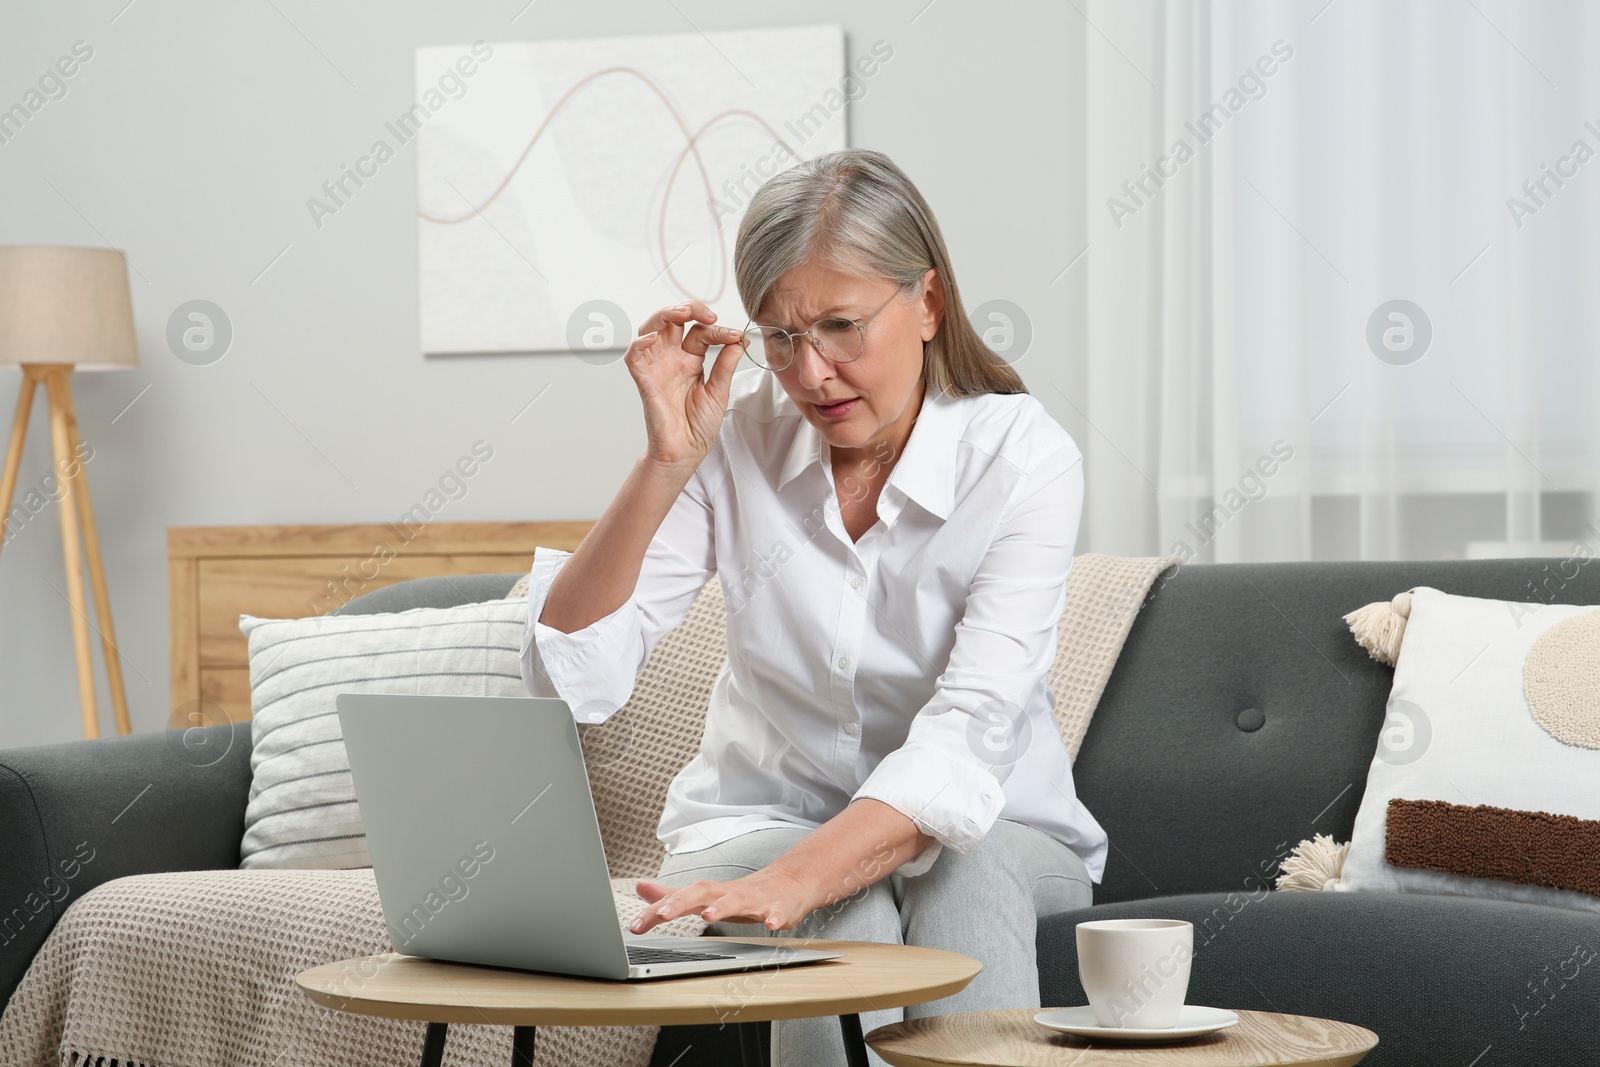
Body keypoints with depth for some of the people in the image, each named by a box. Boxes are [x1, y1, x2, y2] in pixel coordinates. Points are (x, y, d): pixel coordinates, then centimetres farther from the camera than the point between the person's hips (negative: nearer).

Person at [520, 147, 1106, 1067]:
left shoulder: (1024, 457, -16)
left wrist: (795, 880, -45)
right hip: (764, 820, 1)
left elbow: (967, 737, -29)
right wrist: (667, 462, -24)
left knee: (966, 873, -35)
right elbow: (570, 675, -14)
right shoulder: (737, 439, -8)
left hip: (996, 831, -1)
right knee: (847, 909, -32)